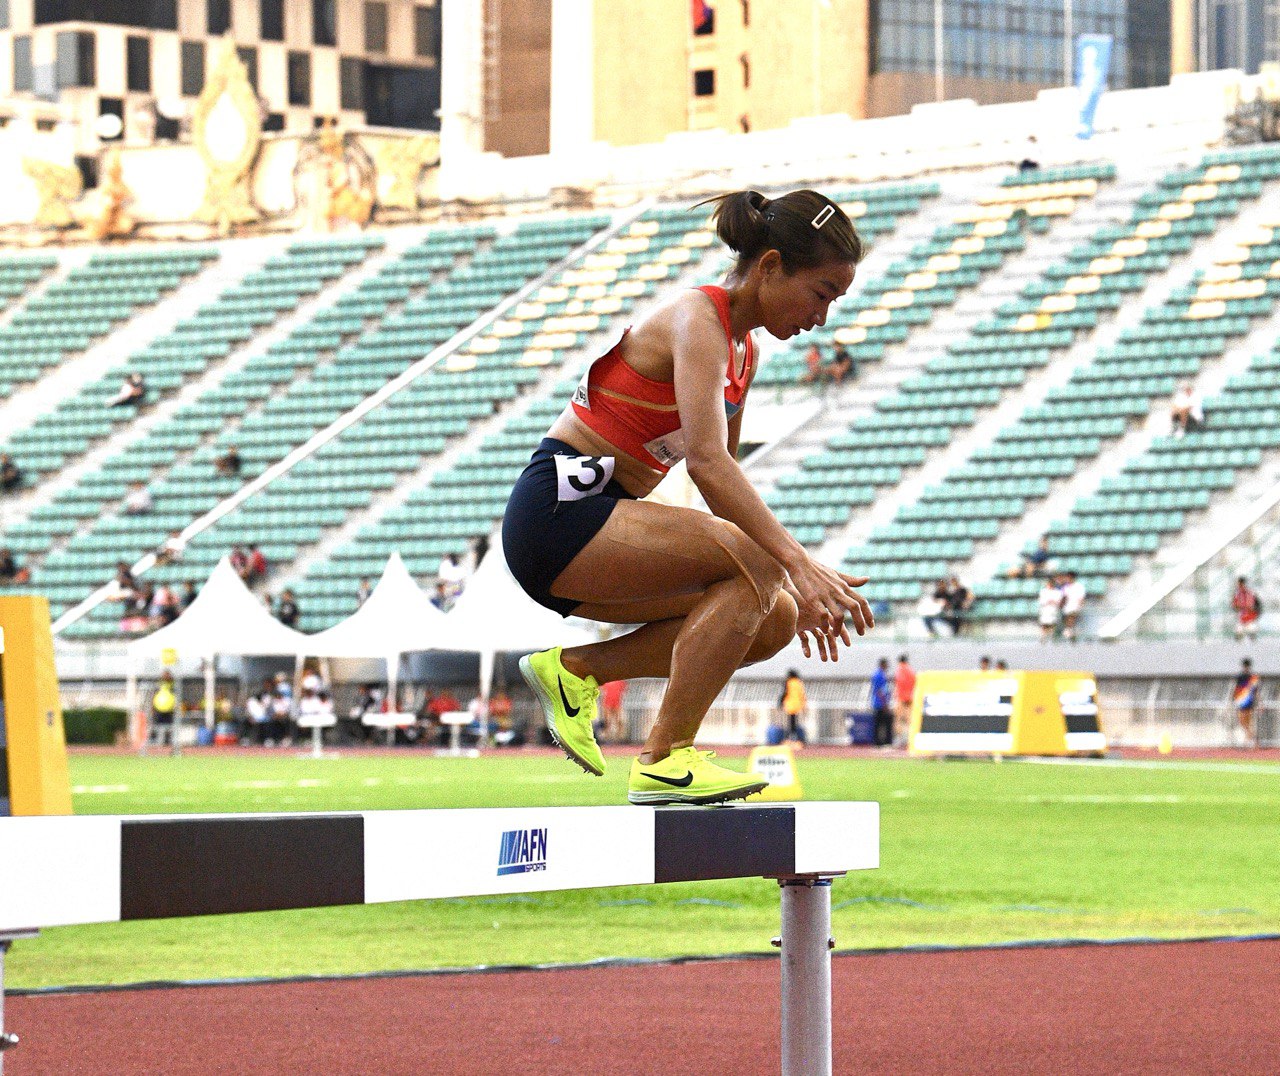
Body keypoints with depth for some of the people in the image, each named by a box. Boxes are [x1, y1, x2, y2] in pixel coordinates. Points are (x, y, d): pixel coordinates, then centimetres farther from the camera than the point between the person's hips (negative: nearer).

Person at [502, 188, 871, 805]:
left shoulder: (743, 350, 14)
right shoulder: (699, 320, -15)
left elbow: (719, 475, 22)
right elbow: (707, 460, -30)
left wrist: (797, 587, 14)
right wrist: (798, 565, -38)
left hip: (597, 523, 9)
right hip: (558, 512, -9)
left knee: (774, 620, 1)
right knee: (755, 568, -23)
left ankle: (575, 668, 5)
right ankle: (663, 762, -20)